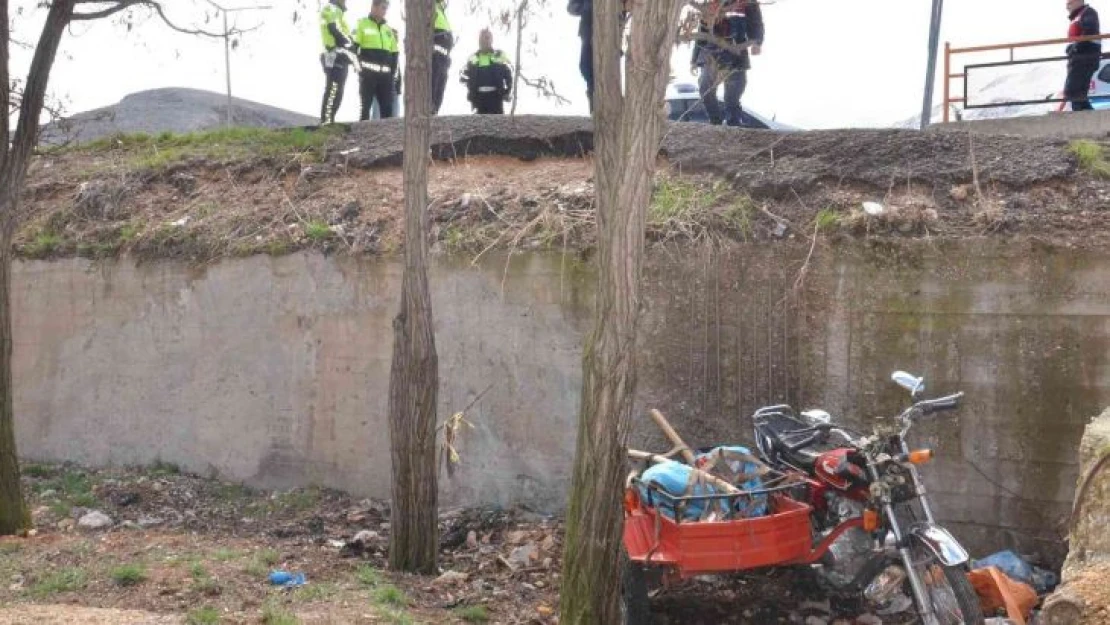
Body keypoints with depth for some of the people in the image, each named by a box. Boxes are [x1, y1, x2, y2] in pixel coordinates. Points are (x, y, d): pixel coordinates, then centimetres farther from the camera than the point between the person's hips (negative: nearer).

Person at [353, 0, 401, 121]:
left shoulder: (389, 29, 19)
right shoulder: (362, 24, 5)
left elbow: (394, 54, 20)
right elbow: (353, 46, -2)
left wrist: (395, 75, 12)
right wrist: (359, 65, -11)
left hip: (385, 74, 5)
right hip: (368, 73, -5)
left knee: (387, 107, 2)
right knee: (365, 105, -3)